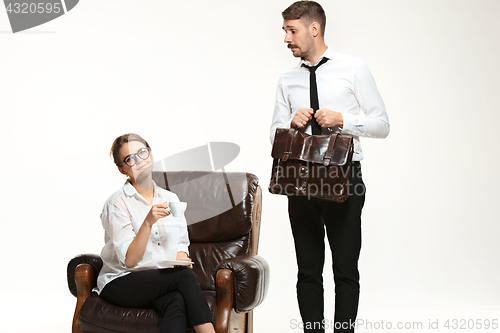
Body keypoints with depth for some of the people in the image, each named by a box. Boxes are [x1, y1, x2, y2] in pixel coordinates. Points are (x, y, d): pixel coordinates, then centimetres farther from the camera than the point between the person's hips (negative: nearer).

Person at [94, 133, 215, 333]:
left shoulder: (170, 199, 12)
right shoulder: (117, 204, -6)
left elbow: (181, 243, 15)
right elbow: (129, 260, -13)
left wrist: (181, 258, -9)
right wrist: (148, 222, -25)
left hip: (164, 282, 4)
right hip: (121, 283, -4)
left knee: (176, 302, -34)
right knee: (185, 276, -30)